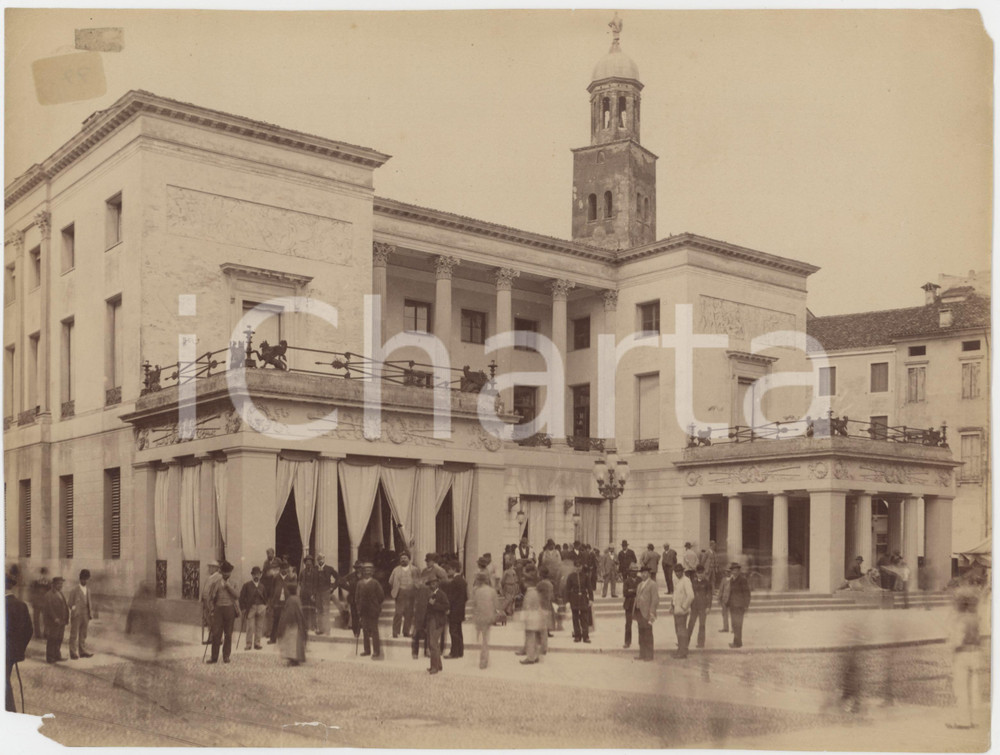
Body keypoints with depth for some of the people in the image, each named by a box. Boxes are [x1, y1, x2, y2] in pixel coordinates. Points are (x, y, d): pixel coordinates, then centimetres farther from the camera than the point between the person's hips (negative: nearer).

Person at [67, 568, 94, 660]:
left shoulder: (88, 591, 12)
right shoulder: (74, 591, -4)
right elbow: (70, 604, -3)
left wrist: (90, 614, 9)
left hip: (85, 616, 5)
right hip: (76, 616, -5)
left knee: (83, 635, 10)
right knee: (74, 635, -1)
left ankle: (82, 652, 15)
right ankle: (73, 654, 2)